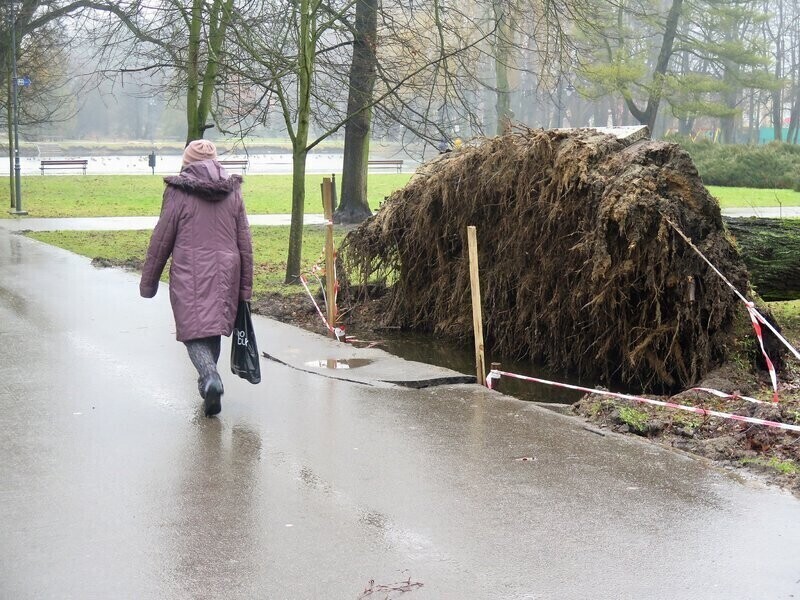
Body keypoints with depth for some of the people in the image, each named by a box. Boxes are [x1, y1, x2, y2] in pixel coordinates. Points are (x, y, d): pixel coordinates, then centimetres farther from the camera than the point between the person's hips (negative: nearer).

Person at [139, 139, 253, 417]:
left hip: (189, 276, -4)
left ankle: (210, 377, -24)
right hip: (225, 272, 4)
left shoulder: (178, 191, -5)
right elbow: (245, 243, 8)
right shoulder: (233, 191, 7)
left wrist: (148, 281, 6)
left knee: (194, 330, -2)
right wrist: (245, 287, 13)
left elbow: (161, 240, -3)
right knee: (214, 327, 17)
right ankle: (208, 378, 27)